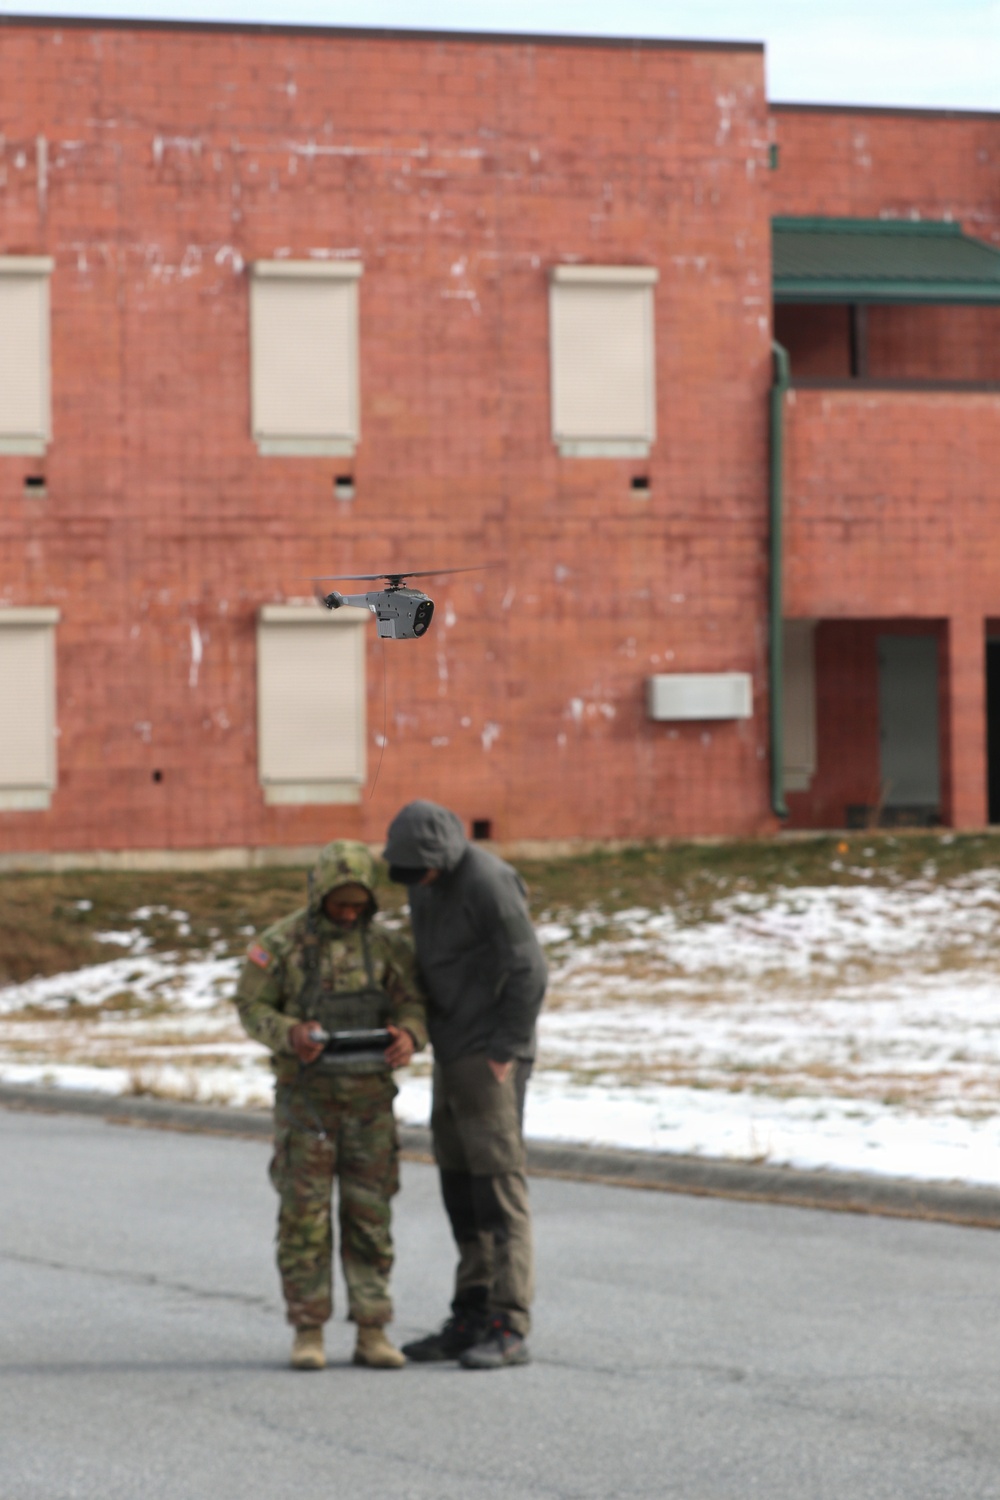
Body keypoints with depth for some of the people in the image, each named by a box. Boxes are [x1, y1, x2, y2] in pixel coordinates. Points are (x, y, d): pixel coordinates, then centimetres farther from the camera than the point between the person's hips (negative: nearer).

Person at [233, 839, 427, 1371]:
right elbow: (252, 1007, -5)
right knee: (304, 1213, -3)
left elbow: (413, 1008, -4)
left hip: (369, 1097, 2)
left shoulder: (387, 945, 0)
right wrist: (291, 1035, -26)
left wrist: (407, 1038, -29)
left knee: (368, 1214, 2)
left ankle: (371, 1335, 7)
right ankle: (308, 1334, 4)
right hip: (305, 1094, -2)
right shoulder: (282, 943, -7)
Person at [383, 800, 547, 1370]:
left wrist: (506, 1052, -17)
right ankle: (472, 1319, 14)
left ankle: (509, 1329, -10)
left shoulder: (488, 882, -19)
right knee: (460, 1184, 9)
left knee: (497, 1179, -10)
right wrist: (421, 1035, 12)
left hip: (491, 1055, -9)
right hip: (454, 1055, 9)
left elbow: (529, 970, -19)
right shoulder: (426, 884, 10)